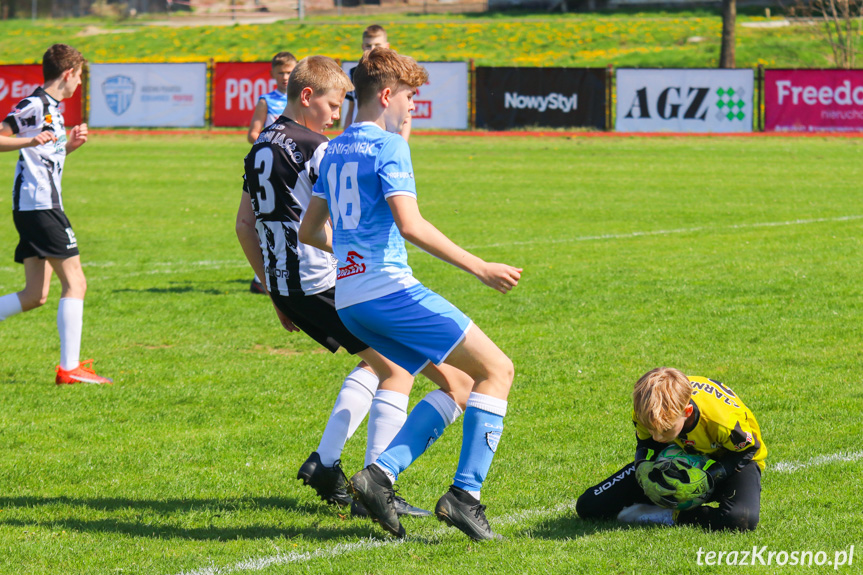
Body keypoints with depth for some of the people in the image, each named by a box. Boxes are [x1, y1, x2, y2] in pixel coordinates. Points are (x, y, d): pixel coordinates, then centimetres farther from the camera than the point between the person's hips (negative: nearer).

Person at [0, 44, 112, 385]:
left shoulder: (52, 107, 18)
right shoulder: (34, 105, -11)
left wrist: (68, 145, 15)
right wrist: (31, 141, -29)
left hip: (39, 206, 10)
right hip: (39, 205, -10)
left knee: (35, 296, 9)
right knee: (75, 283, -8)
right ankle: (69, 368, -10)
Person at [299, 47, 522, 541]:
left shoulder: (335, 151, 18)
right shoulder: (389, 147, -8)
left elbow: (311, 232, 25)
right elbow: (410, 225, -20)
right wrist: (479, 267, -18)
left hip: (348, 299, 9)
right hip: (390, 288, -9)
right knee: (497, 370, -2)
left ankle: (381, 475, -1)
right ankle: (465, 494, -10)